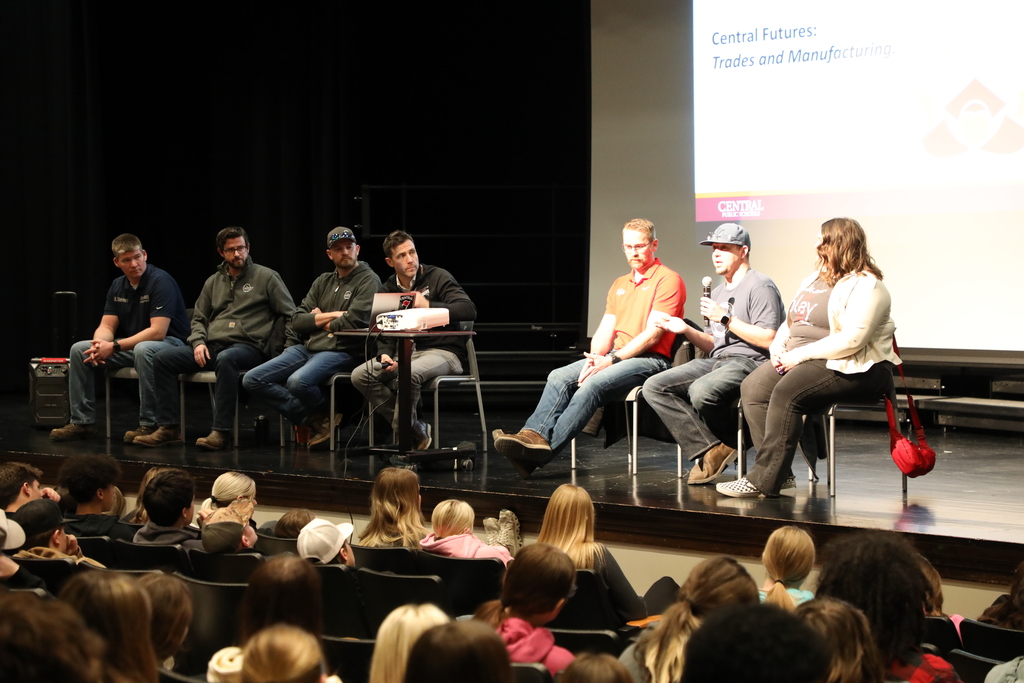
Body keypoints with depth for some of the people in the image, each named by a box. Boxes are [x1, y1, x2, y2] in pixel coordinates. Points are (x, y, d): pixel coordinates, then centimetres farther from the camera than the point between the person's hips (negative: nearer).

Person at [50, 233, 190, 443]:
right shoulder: (117, 286, 6)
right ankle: (82, 422, -3)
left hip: (169, 343, -7)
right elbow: (107, 326, 5)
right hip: (130, 345, 8)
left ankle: (149, 424, -32)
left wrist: (114, 347, -26)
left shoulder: (161, 281, -18)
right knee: (78, 349, -5)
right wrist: (100, 344, -21)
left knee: (143, 349, -41)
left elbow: (158, 332, -25)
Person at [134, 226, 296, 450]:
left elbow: (291, 315, 2)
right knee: (162, 359, -12)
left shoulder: (266, 277, 5)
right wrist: (198, 342, 1)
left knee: (226, 359, -41)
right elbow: (198, 319, 22)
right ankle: (169, 429, -14)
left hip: (248, 346, -6)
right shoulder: (214, 282, 19)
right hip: (212, 347, 6)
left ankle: (221, 432, -41)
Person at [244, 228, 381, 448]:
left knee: (298, 381, -36)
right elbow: (297, 321, 9)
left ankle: (325, 413, -2)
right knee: (252, 380, -9)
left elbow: (353, 322, -16)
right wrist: (331, 316, -5)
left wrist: (319, 320, 1)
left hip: (341, 352, -7)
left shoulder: (368, 280, -2)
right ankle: (314, 418, -10)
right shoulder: (323, 281, 18)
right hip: (307, 348, 7)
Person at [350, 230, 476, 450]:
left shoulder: (438, 277, -2)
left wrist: (428, 305, -18)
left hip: (443, 351, -6)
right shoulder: (388, 290, 13)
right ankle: (416, 431, -10)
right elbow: (385, 334, 13)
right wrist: (385, 355, -10)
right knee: (360, 375, -17)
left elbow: (469, 310, -15)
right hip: (406, 353, 6)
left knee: (408, 374, -38)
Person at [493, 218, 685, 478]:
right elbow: (605, 329, 15)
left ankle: (545, 450, -39)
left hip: (650, 359, -8)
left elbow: (653, 334, -12)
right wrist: (595, 357, -7)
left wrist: (612, 359, -18)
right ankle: (534, 436, -37)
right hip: (614, 357, 8)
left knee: (593, 384, -31)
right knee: (559, 377, -17)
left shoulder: (668, 279, -3)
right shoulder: (619, 285, 23)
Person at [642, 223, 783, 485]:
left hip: (749, 362, -9)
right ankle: (710, 450, -16)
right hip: (717, 362, 9)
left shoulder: (760, 286, -5)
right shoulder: (718, 292, 25)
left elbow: (768, 340, -16)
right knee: (654, 387, -8)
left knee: (701, 391, -37)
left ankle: (730, 443, -6)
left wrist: (726, 319, -15)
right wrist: (685, 330, 7)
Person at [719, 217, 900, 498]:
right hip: (800, 360, 9)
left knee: (787, 392, -32)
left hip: (851, 368, -9)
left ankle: (764, 480, -29)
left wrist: (800, 355, -19)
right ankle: (780, 472, -20)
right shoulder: (814, 280, 19)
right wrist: (778, 349, 0)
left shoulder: (865, 286, -10)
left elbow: (851, 340, -21)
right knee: (752, 387, -14)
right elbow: (790, 324, 22)